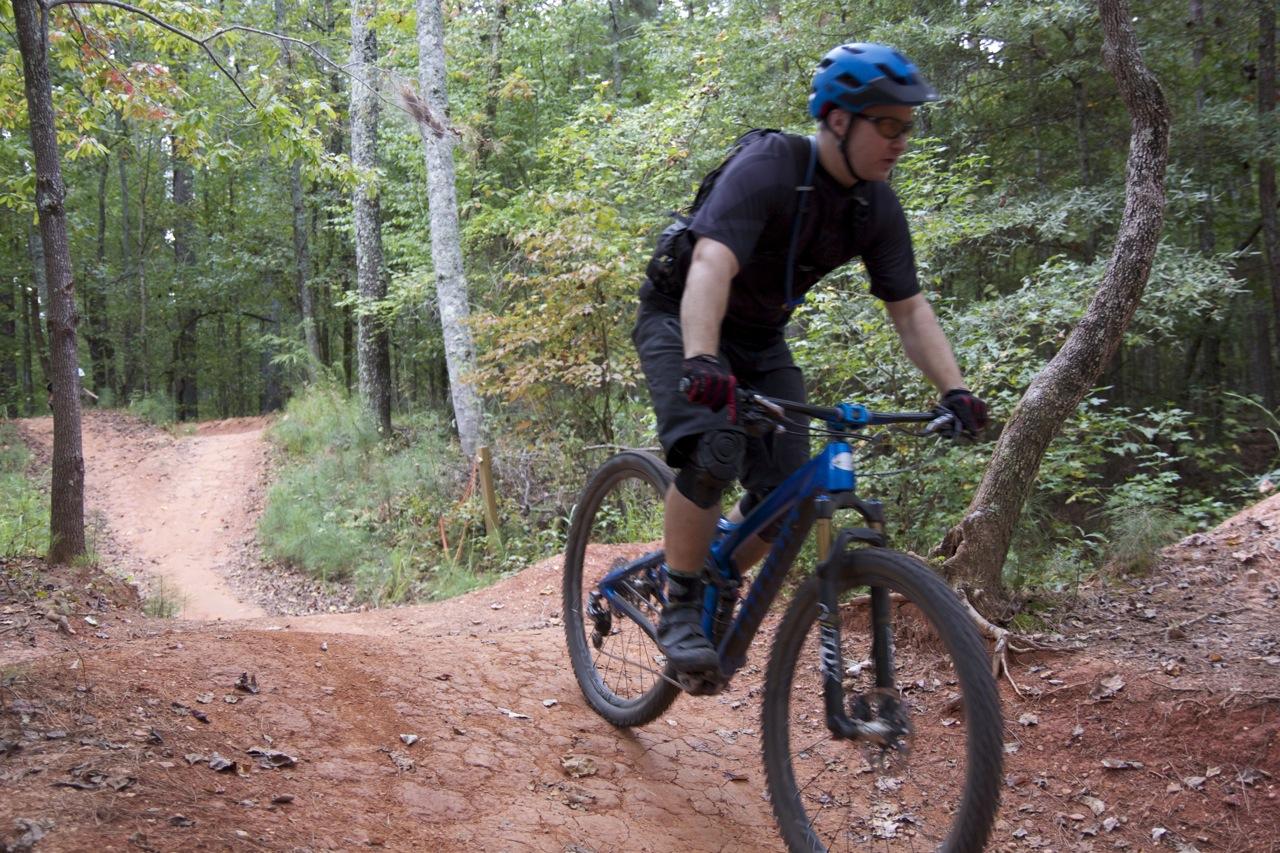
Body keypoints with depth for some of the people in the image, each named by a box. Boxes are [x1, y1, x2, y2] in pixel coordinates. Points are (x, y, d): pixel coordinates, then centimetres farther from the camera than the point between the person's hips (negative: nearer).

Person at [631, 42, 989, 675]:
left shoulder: (878, 209, -7)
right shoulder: (767, 168, -28)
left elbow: (910, 310, -4)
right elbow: (712, 265, -41)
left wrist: (954, 390, -18)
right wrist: (700, 362, -57)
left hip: (760, 338, 6)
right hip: (680, 320, -6)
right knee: (714, 453, -31)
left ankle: (714, 592, 21)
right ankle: (679, 610, -12)